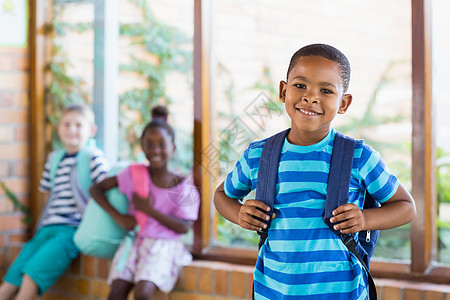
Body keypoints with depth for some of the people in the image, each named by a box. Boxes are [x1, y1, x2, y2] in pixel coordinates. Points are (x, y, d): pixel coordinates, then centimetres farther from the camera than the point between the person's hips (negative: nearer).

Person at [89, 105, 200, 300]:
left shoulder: (182, 186, -4)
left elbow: (184, 227, -10)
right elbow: (96, 189, 7)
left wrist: (150, 210, -13)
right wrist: (118, 217, -5)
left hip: (164, 247, -3)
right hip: (135, 242, 3)